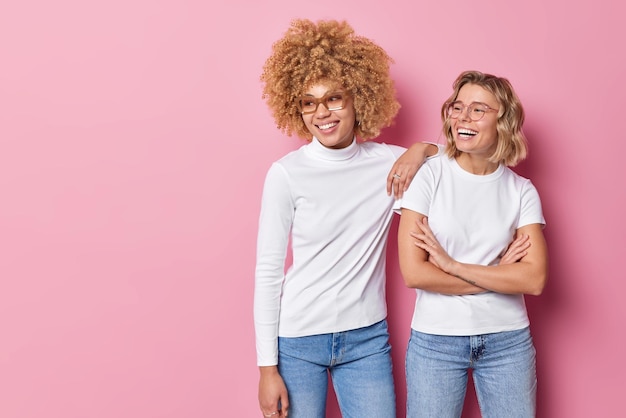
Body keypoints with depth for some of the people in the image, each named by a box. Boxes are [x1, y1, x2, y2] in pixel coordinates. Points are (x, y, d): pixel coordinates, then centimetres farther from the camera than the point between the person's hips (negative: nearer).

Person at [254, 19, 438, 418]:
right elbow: (267, 273, -6)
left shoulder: (390, 163, -1)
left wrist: (423, 149, -8)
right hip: (298, 340, -2)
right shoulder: (287, 174, -8)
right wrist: (268, 368, -7)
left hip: (367, 339, 3)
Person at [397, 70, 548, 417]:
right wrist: (500, 275, -9)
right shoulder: (429, 176, -7)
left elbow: (535, 279, -11)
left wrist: (452, 264, -16)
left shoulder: (521, 190, 0)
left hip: (508, 340, 2)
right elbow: (413, 272, -14)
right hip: (435, 339, -2)